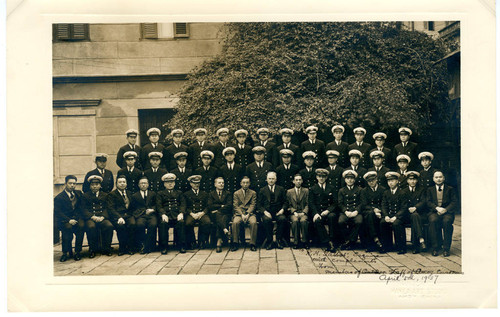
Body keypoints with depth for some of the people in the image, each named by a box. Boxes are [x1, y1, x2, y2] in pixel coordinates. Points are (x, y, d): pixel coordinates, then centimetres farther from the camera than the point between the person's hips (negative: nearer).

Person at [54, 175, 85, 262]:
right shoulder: (59, 197, 1)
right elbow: (57, 212, -8)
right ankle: (66, 252, -20)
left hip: (77, 217, 3)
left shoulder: (78, 193, 16)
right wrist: (69, 220, -23)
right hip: (64, 220, -3)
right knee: (68, 227, -36)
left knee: (81, 225, -31)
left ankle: (77, 252, -22)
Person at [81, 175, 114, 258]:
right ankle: (93, 249, -18)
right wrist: (93, 217, -12)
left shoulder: (104, 195, 22)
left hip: (102, 218, 1)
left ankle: (106, 249, -16)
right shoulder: (86, 196, 17)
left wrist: (102, 217, -9)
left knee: (109, 226, -30)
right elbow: (84, 210, 5)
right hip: (90, 218, -1)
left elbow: (106, 208, 12)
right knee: (91, 227, -35)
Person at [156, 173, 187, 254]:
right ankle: (164, 247, -26)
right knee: (163, 223, -34)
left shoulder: (179, 193, 26)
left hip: (177, 214, 1)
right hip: (165, 213, 0)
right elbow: (159, 206, 8)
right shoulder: (160, 193, 23)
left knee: (181, 222, -33)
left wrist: (181, 213, -9)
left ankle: (182, 246, -28)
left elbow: (183, 204, 12)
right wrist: (163, 214, -13)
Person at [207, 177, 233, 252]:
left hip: (225, 214, 0)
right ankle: (225, 231, -58)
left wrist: (217, 210, -9)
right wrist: (221, 206, -6)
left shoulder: (228, 194, 18)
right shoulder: (211, 194, 19)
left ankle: (219, 241, -47)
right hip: (214, 215, 0)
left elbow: (229, 206, 1)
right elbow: (210, 206, 2)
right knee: (218, 215, -37)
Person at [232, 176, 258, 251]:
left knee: (253, 222, -32)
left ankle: (253, 244, -27)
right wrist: (242, 215, -12)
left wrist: (248, 214, -13)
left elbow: (253, 205, 4)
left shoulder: (253, 193, 16)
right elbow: (235, 206, 4)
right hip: (239, 213, 0)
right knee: (235, 222, -32)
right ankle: (235, 243, -24)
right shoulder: (236, 193, 16)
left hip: (250, 213, 0)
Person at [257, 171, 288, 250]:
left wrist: (282, 209, -8)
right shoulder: (262, 190, 16)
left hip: (278, 212, 1)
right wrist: (264, 211, -9)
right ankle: (269, 241, -20)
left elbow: (285, 202, 13)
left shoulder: (281, 189, 18)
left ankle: (279, 239, -17)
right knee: (266, 220, -35)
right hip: (267, 212, 0)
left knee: (283, 219, -33)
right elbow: (259, 204, 9)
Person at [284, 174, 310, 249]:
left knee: (303, 220, -34)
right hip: (293, 213, 0)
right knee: (295, 221, -34)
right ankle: (296, 242, -25)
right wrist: (294, 212, -8)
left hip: (303, 213, 0)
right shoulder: (289, 192, 15)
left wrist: (303, 212, -9)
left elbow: (307, 204, 8)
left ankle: (304, 242, -24)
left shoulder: (306, 191, 15)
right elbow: (288, 205, 9)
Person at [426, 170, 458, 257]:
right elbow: (428, 203, 6)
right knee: (433, 221, -34)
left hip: (447, 212, -1)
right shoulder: (430, 190, 20)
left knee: (447, 221, -35)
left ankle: (446, 249, -27)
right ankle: (435, 248, -26)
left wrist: (446, 209, -15)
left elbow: (455, 203, 3)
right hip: (434, 212, 1)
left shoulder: (450, 189, 16)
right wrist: (437, 208, -14)